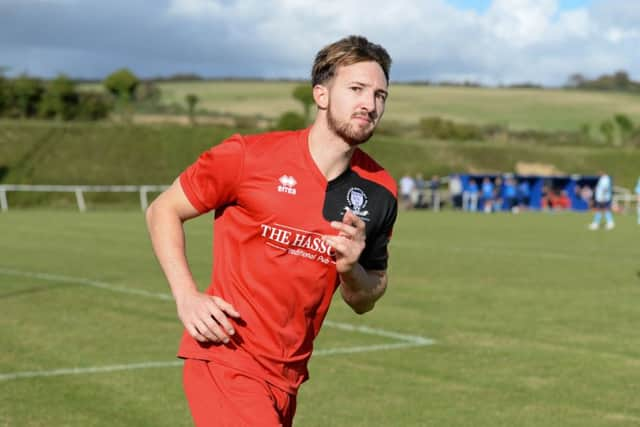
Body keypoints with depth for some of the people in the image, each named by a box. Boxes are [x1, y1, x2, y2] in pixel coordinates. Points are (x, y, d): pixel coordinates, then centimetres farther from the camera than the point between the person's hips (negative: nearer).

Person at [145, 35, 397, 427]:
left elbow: (364, 302, 13)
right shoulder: (249, 156, -11)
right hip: (226, 362, -6)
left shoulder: (379, 191, 2)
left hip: (288, 377, 6)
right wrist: (187, 296, -12)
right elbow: (163, 211, 1)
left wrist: (351, 269, -11)